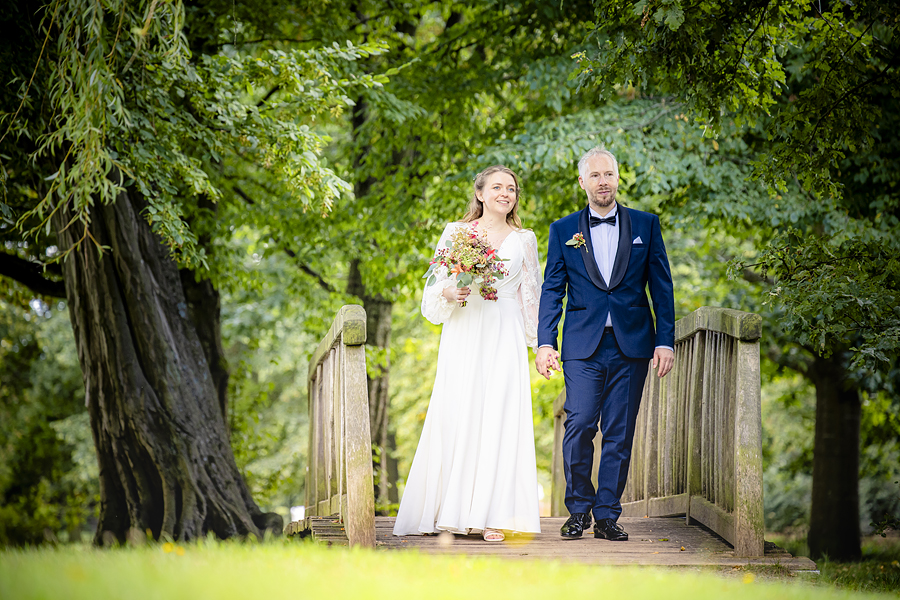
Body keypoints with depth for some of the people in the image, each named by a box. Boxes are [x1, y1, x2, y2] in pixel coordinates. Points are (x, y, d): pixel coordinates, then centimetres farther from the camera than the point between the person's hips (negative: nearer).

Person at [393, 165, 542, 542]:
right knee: (458, 418, -5)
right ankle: (451, 512, 3)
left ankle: (491, 515, -8)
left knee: (500, 418, -8)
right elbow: (435, 285, 9)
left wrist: (538, 342, 8)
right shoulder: (455, 233, 8)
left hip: (505, 339, 1)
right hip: (463, 338, 0)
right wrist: (449, 293, -13)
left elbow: (531, 296, 14)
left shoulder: (524, 240, 11)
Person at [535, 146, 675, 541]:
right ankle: (579, 509, 6)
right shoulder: (563, 231, 9)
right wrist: (544, 343, -2)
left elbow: (661, 286, 8)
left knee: (619, 433, 1)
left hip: (631, 346, 1)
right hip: (583, 346, -1)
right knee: (579, 425, -10)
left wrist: (666, 341, 1)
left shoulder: (645, 225, 9)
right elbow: (552, 291, 7)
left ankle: (607, 516, 8)